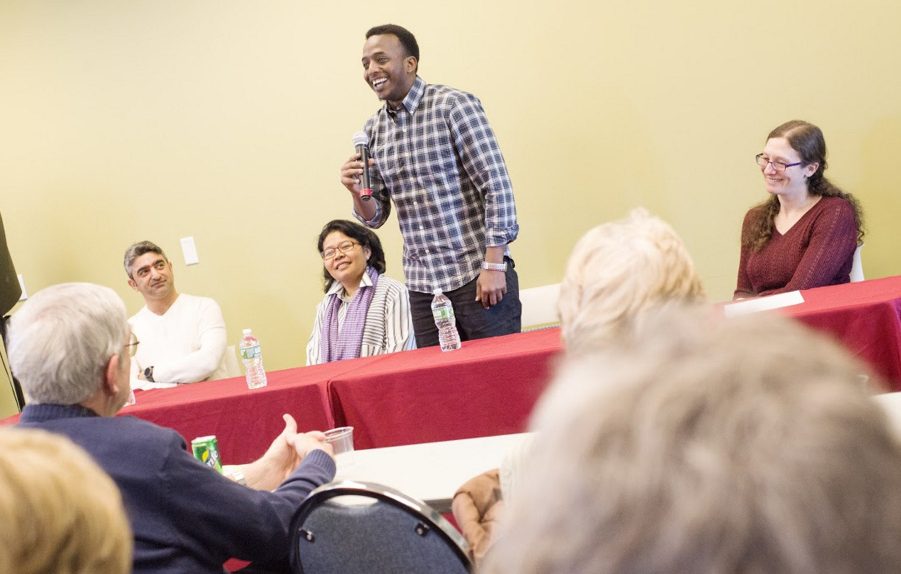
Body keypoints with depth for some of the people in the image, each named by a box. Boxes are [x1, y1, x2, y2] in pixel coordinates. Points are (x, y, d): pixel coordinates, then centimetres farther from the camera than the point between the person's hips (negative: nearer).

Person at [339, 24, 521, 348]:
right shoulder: (372, 131, 9)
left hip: (477, 274, -5)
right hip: (422, 285, 5)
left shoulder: (453, 105, -7)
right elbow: (375, 217, 13)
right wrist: (357, 192, -9)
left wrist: (493, 264, -14)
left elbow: (496, 185, -10)